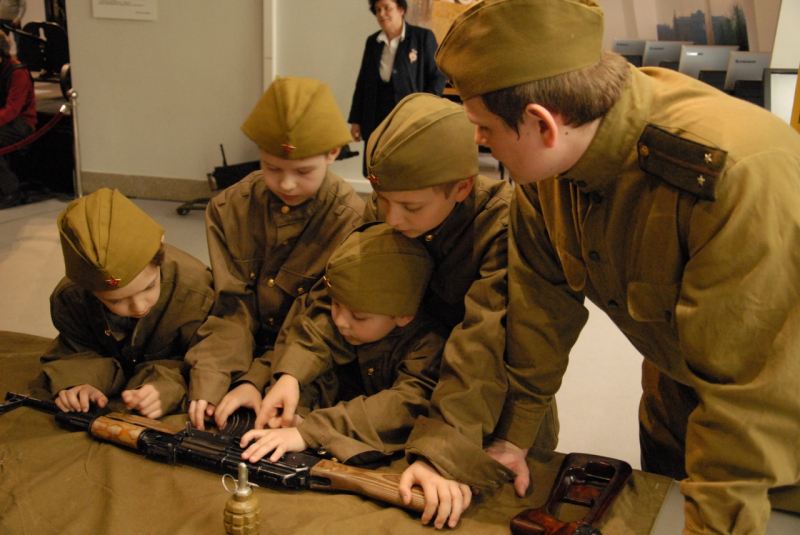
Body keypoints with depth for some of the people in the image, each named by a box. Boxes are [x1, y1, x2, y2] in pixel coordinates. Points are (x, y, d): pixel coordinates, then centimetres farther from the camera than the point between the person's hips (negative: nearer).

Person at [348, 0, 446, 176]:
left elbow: (437, 78, -2)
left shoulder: (423, 37, -1)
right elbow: (362, 83, 16)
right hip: (377, 121, 4)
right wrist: (356, 120, 12)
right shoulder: (372, 42, 13)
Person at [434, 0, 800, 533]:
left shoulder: (743, 176, -41)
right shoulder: (544, 167, -18)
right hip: (677, 389, 6)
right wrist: (513, 434, -4)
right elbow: (543, 300, -8)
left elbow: (756, 390, -36)